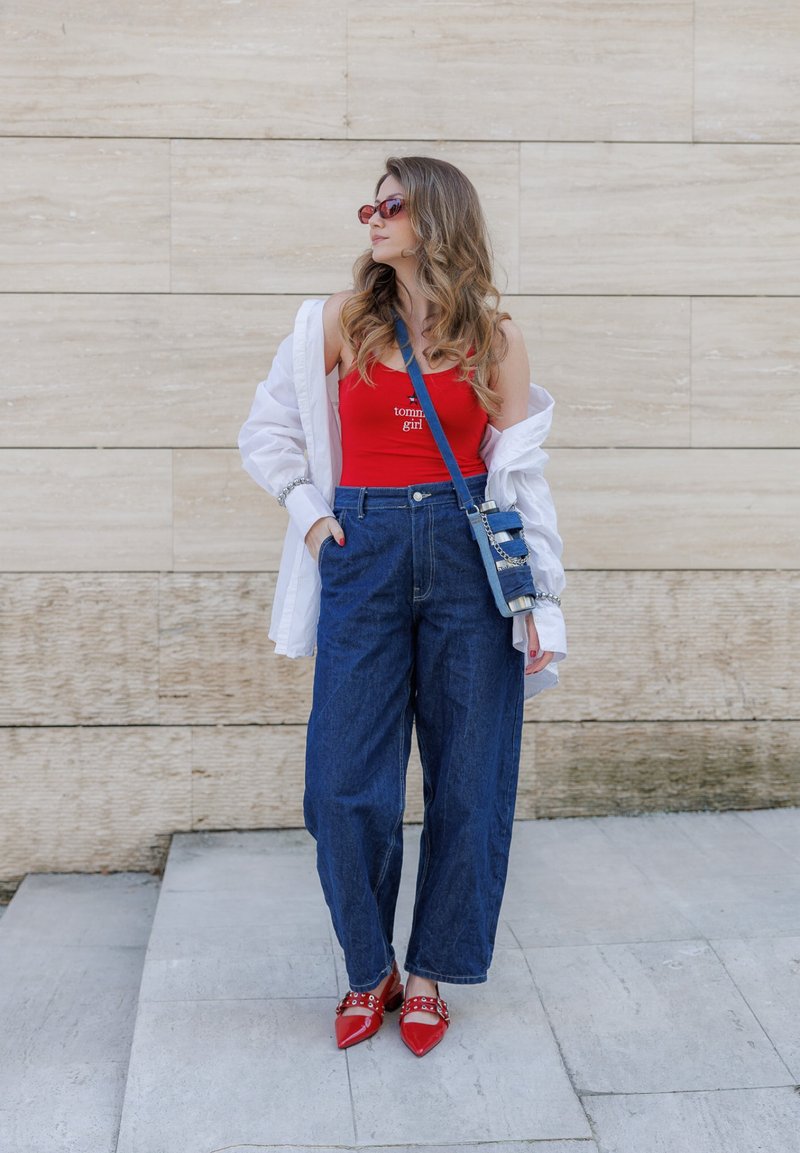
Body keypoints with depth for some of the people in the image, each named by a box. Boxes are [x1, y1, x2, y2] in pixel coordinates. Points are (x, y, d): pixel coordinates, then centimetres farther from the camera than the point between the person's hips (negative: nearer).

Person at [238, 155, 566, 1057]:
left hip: (470, 555, 0)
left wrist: (541, 600, -2)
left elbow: (522, 472, 4)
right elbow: (269, 428, 17)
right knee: (346, 785, 0)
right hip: (364, 554, 1)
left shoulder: (495, 336, 5)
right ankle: (368, 969, 22)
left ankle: (429, 972, 24)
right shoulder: (341, 319, 7)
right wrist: (309, 511, 3)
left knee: (468, 780, 5)